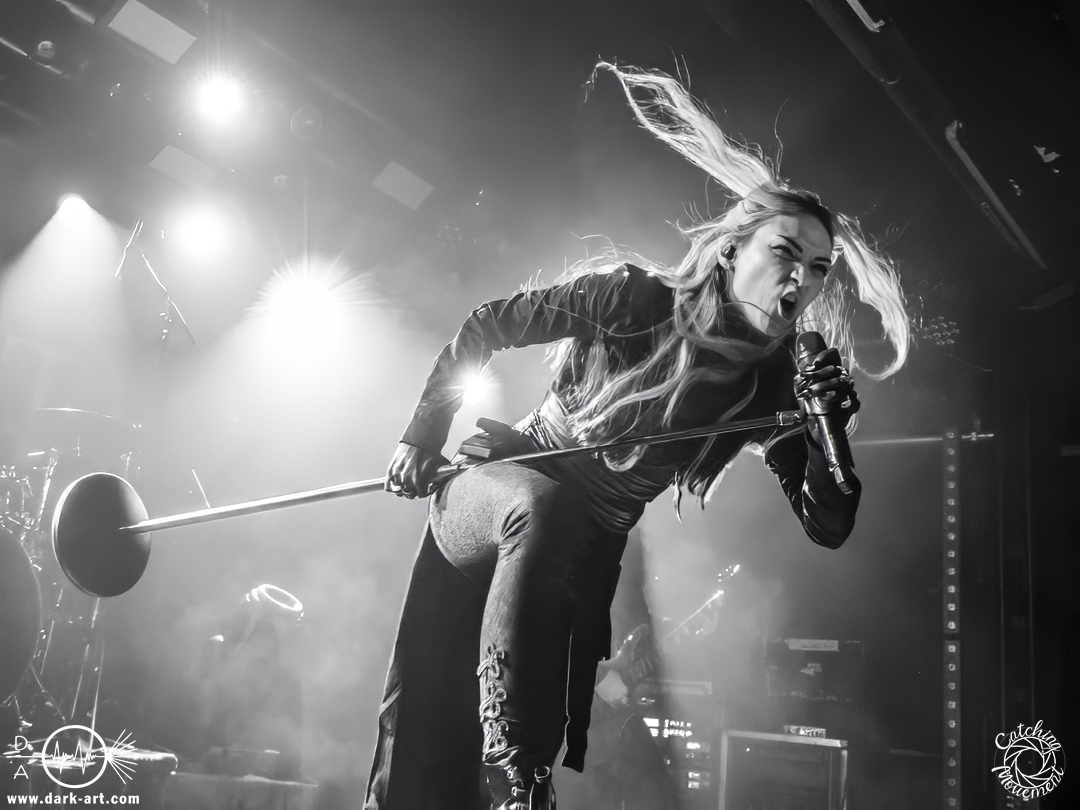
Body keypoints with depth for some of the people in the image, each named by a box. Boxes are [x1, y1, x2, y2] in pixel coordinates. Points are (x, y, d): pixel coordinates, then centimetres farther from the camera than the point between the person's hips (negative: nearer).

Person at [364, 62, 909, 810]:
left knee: (545, 730, -6)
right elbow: (484, 328, -9)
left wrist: (830, 429, -28)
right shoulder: (632, 298, -18)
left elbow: (829, 527, -10)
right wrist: (424, 439, -9)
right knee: (548, 506, -39)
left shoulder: (770, 384, -8)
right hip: (497, 490, -4)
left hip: (588, 549, 4)